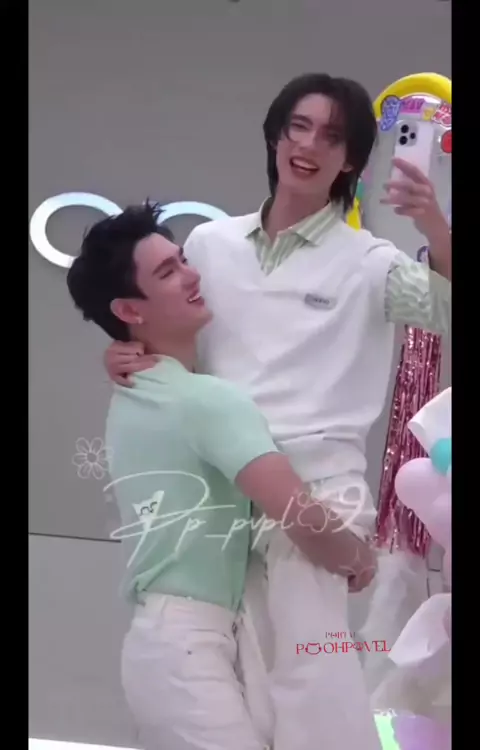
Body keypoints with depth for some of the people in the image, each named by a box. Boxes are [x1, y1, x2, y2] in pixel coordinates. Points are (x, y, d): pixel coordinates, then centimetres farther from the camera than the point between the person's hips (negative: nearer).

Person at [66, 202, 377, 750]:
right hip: (186, 643, -10)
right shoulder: (208, 399, -17)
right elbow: (300, 518, -24)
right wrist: (358, 557, -4)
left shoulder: (133, 395, 13)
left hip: (163, 635, 10)